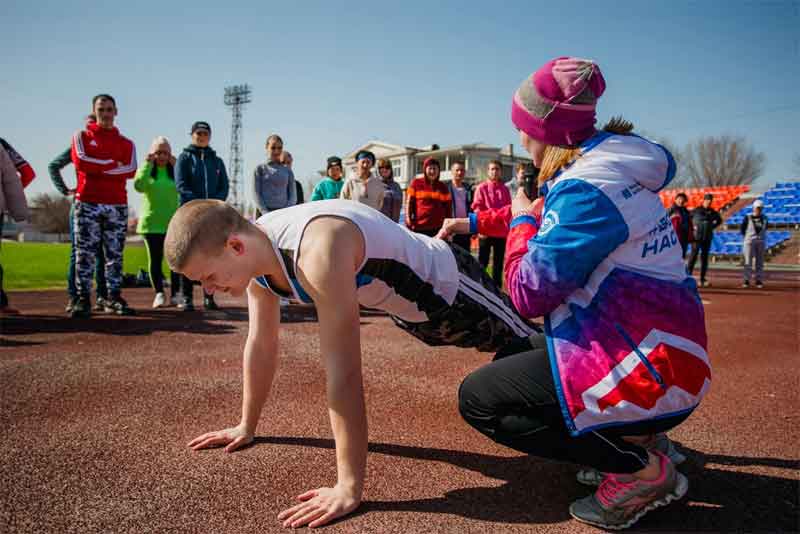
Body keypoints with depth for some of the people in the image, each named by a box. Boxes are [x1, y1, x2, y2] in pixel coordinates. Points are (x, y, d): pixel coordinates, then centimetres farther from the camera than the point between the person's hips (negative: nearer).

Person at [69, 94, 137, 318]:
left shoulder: (126, 143, 14)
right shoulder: (81, 136, 11)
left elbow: (131, 170, -3)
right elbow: (80, 161, -8)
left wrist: (97, 167, -8)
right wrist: (113, 164, -4)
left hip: (117, 205, 2)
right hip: (87, 203, -1)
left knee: (115, 254, 3)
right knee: (84, 254, -3)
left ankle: (114, 298, 8)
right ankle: (83, 299, 1)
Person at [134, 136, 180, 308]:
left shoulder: (175, 170, 8)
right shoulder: (147, 170, 7)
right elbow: (139, 186, -13)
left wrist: (176, 165, -10)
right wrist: (147, 163, -10)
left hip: (173, 222, 0)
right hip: (152, 222, 0)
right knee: (155, 260, 2)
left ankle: (175, 294, 10)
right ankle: (159, 294, 11)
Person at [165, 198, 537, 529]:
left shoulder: (318, 249, -44)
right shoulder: (256, 250, -16)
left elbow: (343, 371, -45)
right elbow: (261, 344, -4)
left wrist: (349, 486, -41)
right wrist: (246, 427, 5)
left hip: (447, 283, -8)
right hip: (412, 310, 9)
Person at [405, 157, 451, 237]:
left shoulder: (443, 187, 12)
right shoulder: (416, 183, 6)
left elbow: (448, 207, 13)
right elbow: (409, 203, 5)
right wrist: (408, 218, -5)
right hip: (418, 227, -1)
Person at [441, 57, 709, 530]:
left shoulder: (586, 187, -23)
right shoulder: (618, 166, 8)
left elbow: (530, 292, -22)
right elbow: (554, 219, 23)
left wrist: (521, 220, -4)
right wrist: (474, 222, 30)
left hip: (644, 372, -10)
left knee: (478, 398, -5)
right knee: (512, 358, 25)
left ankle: (639, 468, -3)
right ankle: (639, 438, 15)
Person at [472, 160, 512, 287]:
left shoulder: (505, 189, 10)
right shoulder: (481, 187, -1)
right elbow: (477, 208, -7)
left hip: (502, 231, 4)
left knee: (498, 263, 11)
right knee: (482, 262, 0)